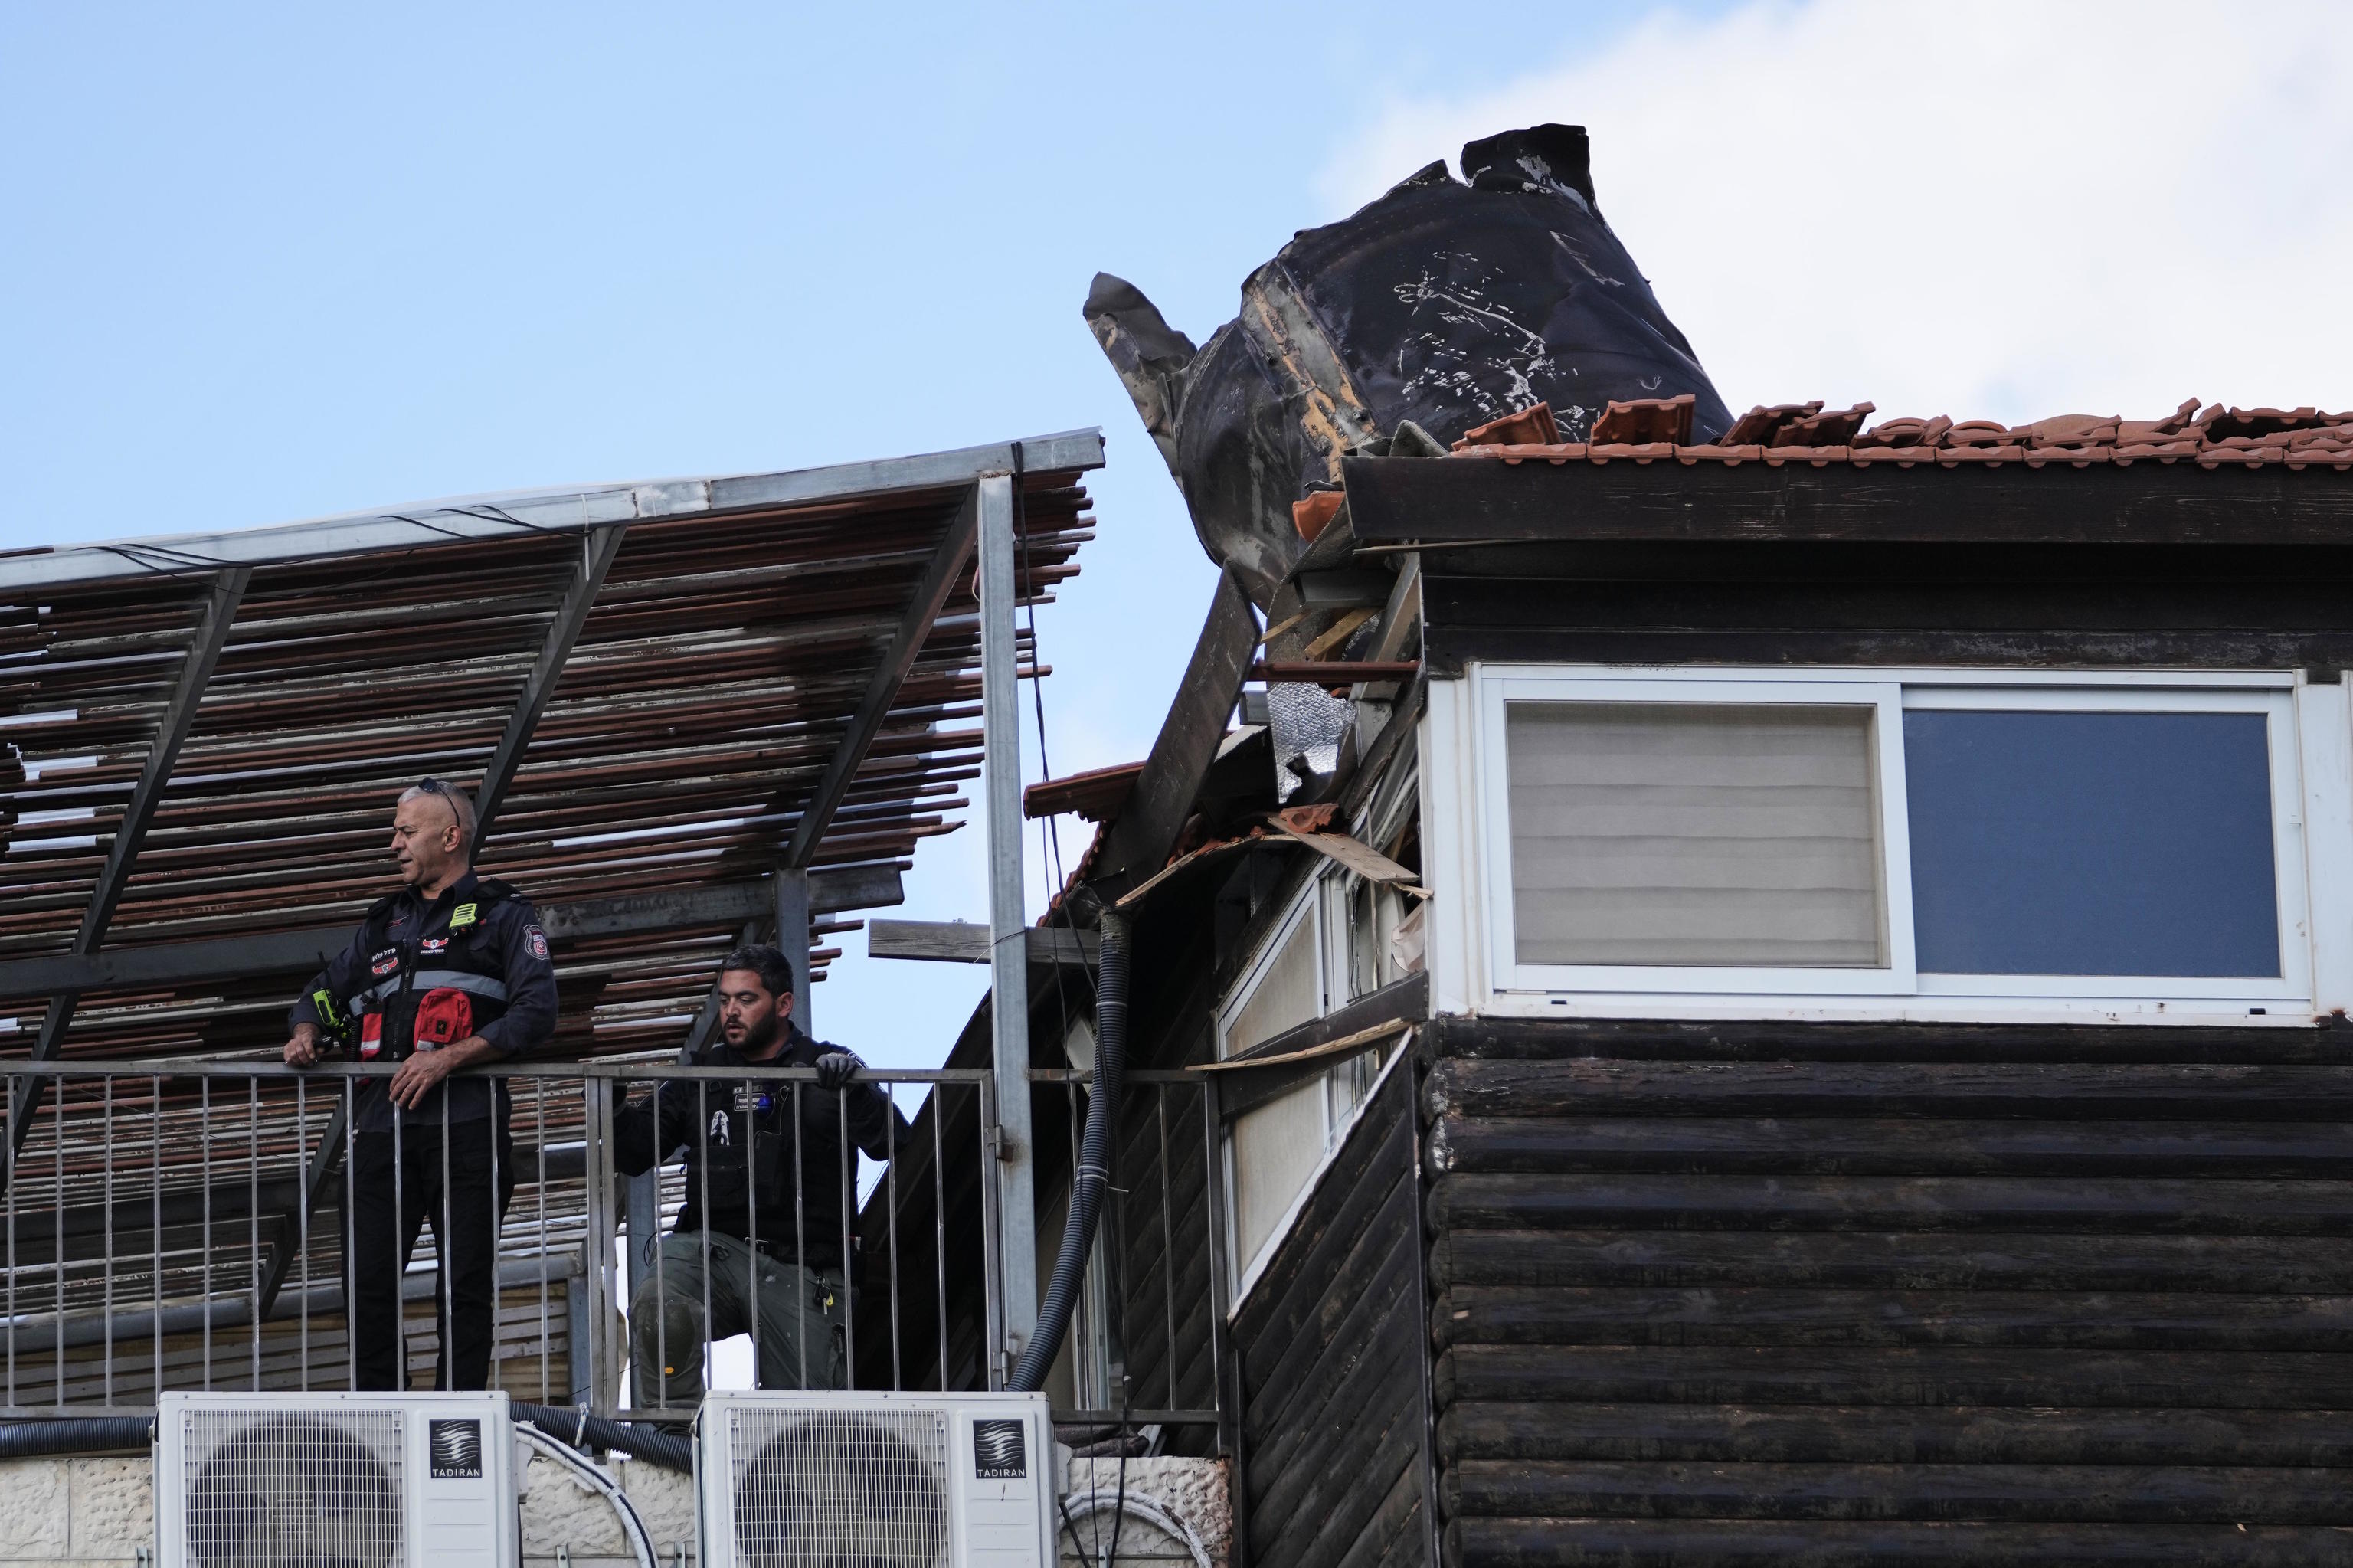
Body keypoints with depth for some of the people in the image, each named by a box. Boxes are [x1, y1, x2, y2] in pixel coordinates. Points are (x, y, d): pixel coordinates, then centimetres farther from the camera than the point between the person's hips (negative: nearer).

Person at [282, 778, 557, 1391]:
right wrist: (307, 1035, 6)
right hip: (383, 1127, 5)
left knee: (465, 1288, -5)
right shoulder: (384, 923, 25)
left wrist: (449, 1057, -15)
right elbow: (326, 992, 31)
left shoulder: (503, 916, 8)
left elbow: (536, 1012, -5)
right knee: (367, 1282, -3)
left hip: (466, 1126, -5)